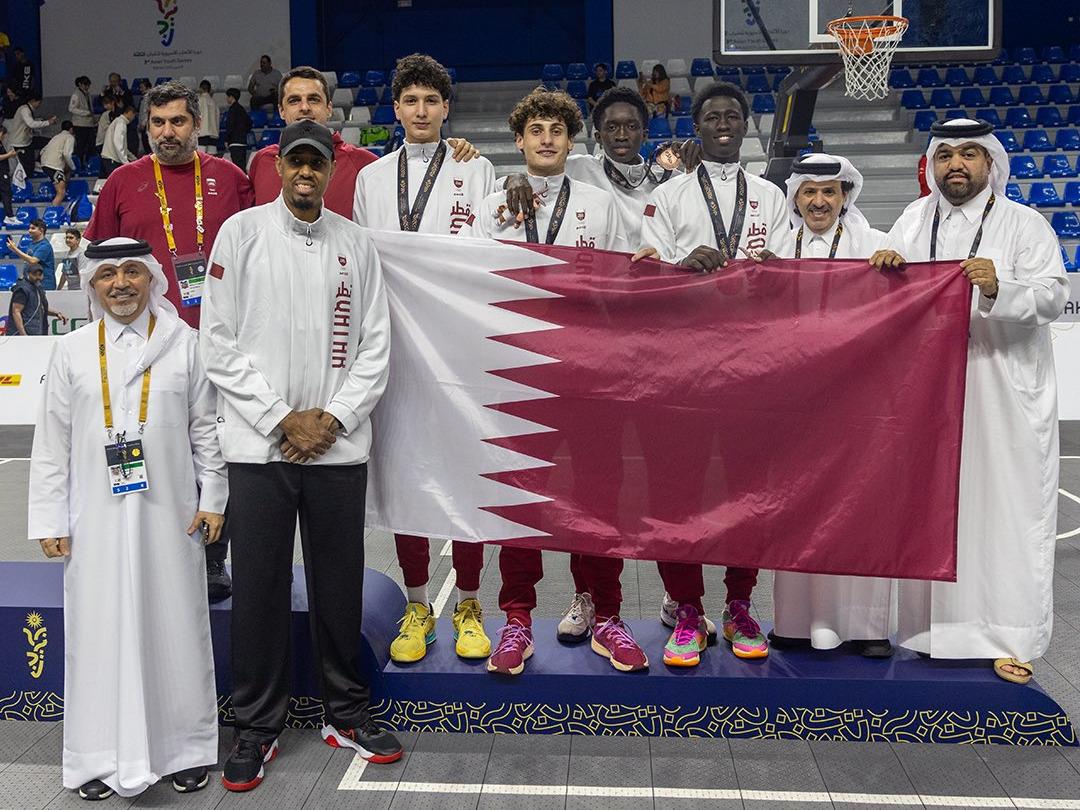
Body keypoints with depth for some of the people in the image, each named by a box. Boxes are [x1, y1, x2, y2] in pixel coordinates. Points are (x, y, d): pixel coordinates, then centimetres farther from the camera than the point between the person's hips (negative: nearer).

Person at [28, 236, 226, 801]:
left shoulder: (182, 344, 3)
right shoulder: (71, 351, 4)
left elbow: (205, 428, 5)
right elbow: (52, 444, 5)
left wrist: (212, 499, 2)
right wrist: (50, 520, 2)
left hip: (169, 516, 0)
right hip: (97, 520, 1)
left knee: (176, 631, 7)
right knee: (99, 632, 6)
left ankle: (186, 747, 21)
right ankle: (100, 756, 21)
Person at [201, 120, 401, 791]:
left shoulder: (356, 243, 8)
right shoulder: (242, 232, 4)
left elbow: (375, 344, 6)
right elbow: (220, 341, -1)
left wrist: (333, 417, -7)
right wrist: (279, 417, -8)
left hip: (339, 443, 1)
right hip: (258, 442, -1)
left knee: (340, 584, 8)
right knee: (260, 587, 4)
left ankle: (347, 713, 25)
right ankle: (258, 728, 20)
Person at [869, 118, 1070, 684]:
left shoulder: (1025, 224, 4)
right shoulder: (915, 219, 14)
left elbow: (1052, 296, -5)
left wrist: (999, 286, -23)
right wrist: (884, 265, -9)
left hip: (1004, 391, -2)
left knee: (1006, 506, -2)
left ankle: (1011, 636, 7)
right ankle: (937, 622, 17)